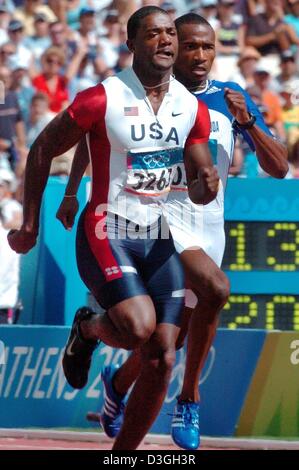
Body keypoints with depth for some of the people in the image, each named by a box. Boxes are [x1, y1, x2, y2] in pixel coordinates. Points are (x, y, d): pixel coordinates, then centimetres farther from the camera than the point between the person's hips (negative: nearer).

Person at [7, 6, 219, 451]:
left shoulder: (193, 109, 4)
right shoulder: (102, 100, -11)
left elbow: (202, 179, 13)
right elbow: (42, 151, -2)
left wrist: (203, 187, -13)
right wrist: (29, 226, 0)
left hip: (161, 241, 5)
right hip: (107, 234, -5)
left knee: (161, 359, -4)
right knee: (139, 327, -28)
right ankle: (87, 328, 9)